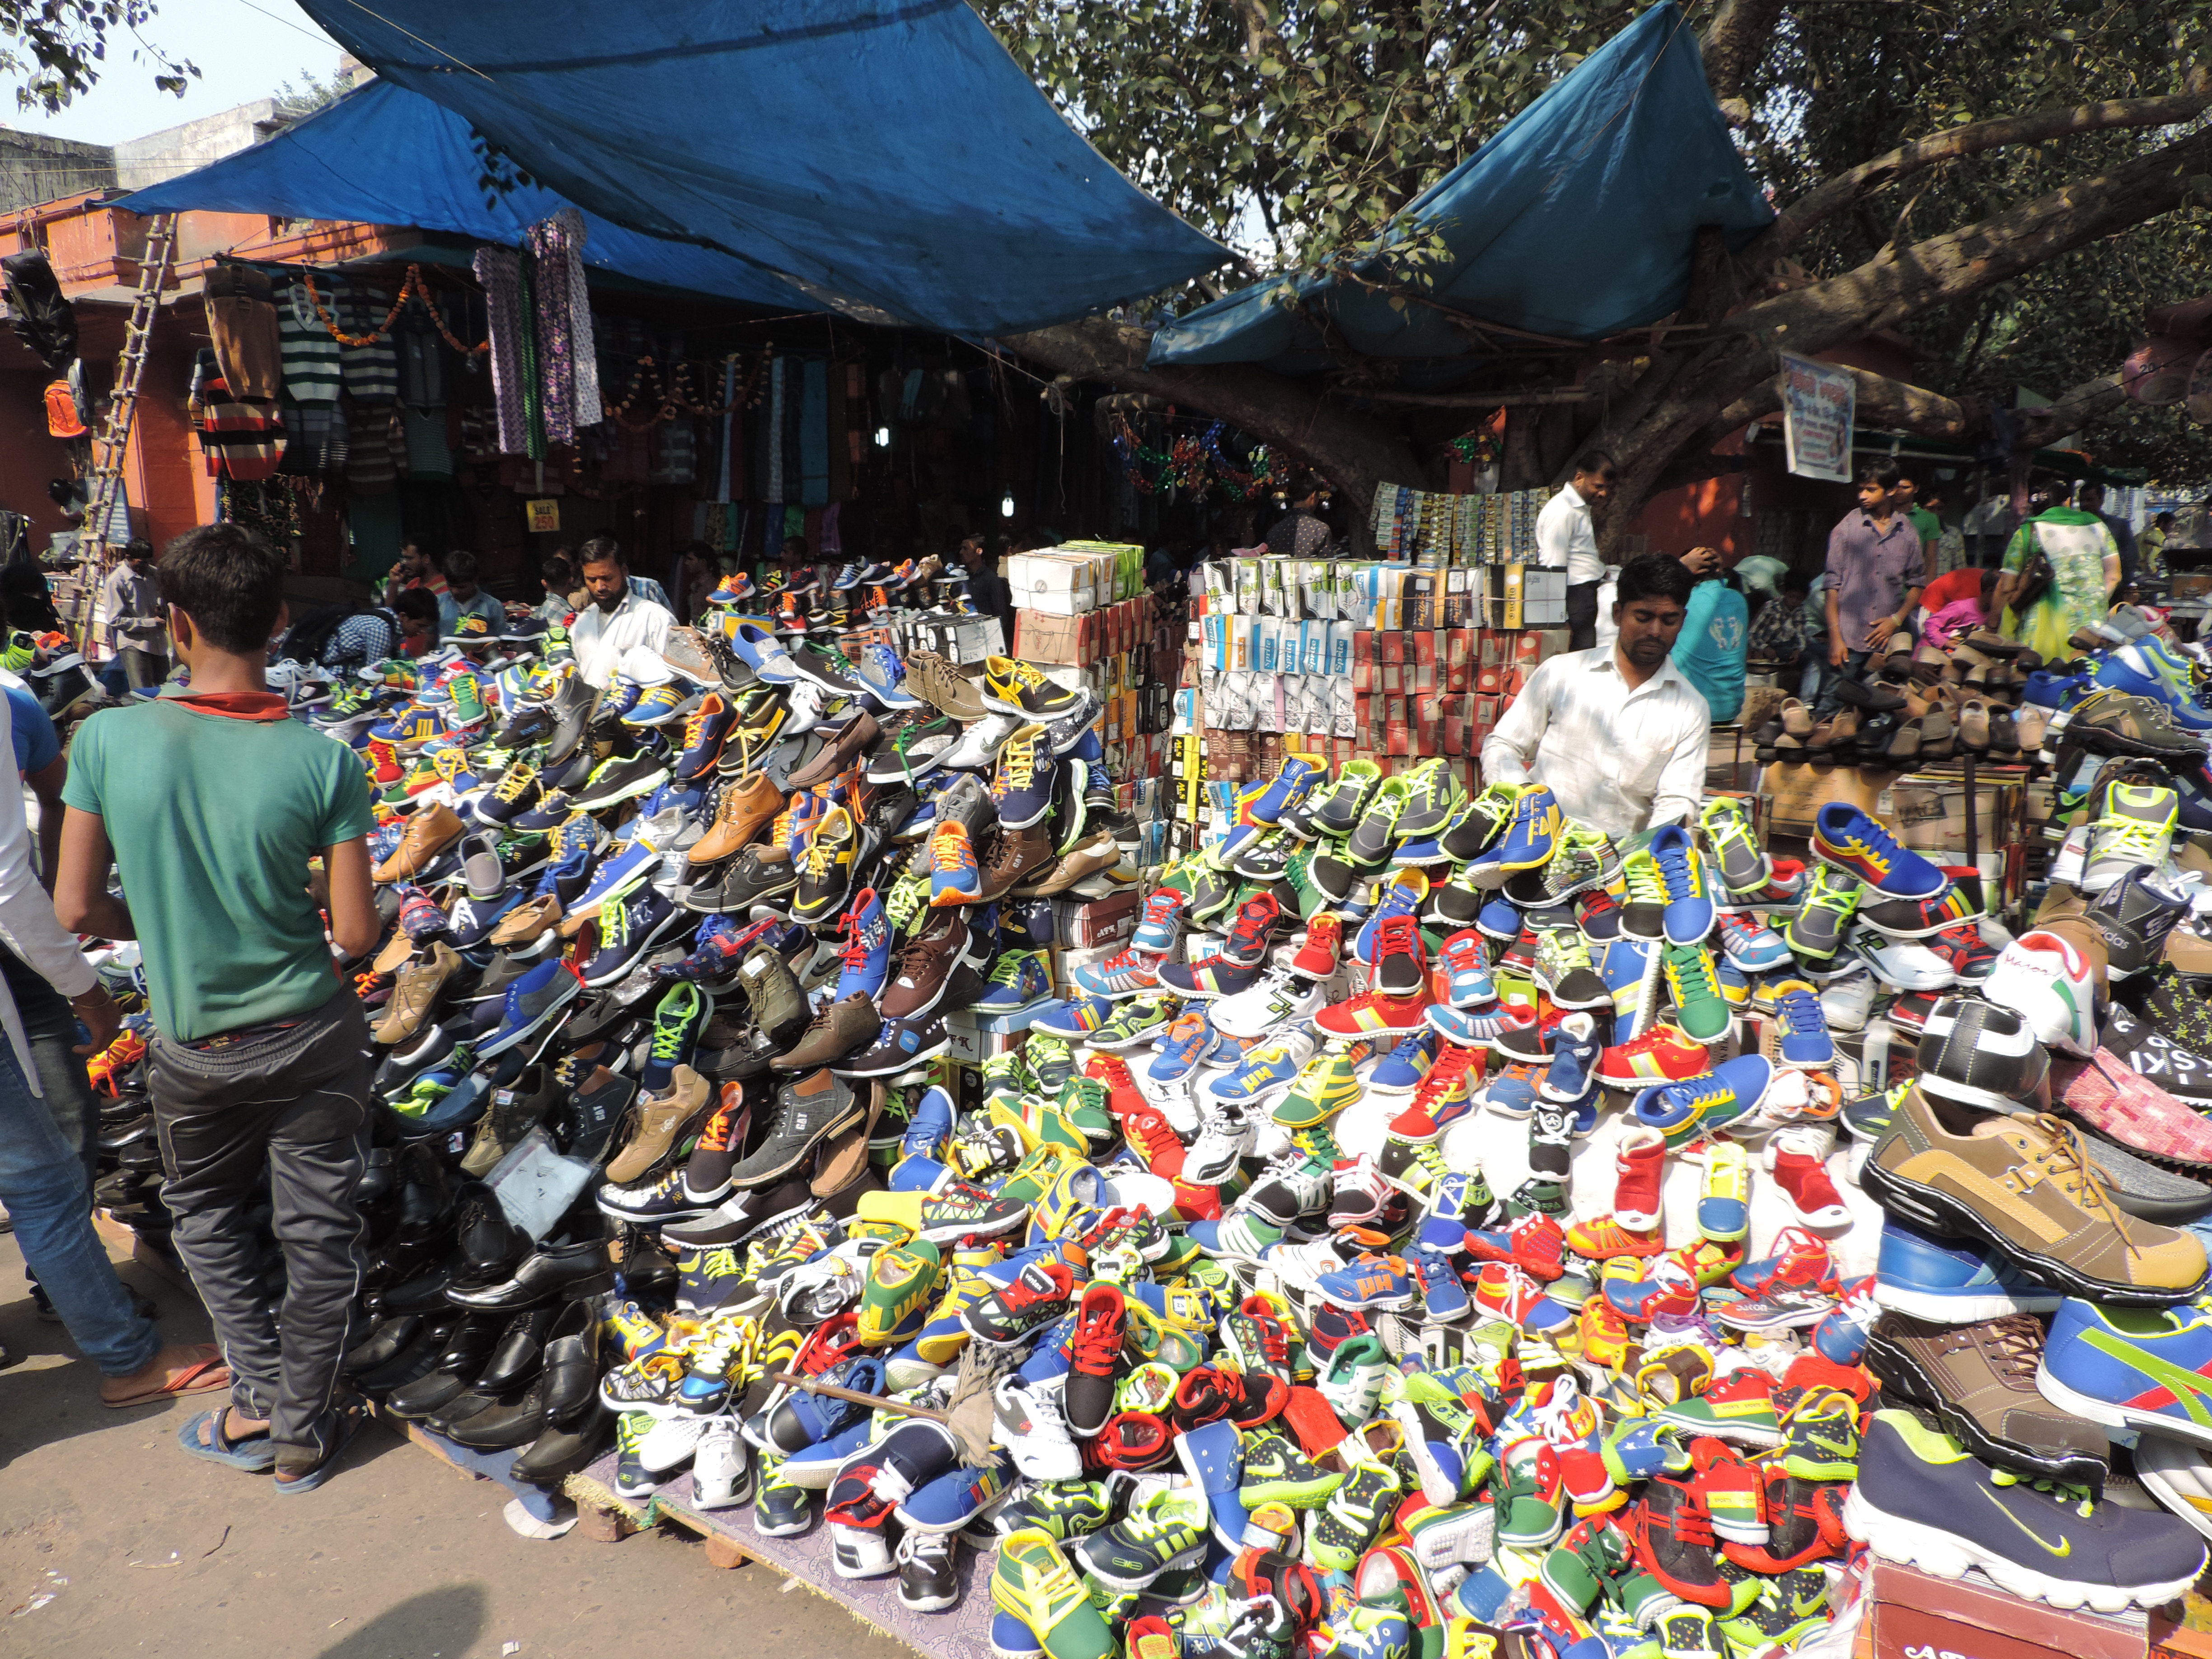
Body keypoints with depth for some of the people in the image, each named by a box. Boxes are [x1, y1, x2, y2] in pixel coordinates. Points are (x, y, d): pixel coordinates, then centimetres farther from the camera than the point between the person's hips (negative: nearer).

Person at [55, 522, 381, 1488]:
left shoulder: (107, 739, -14)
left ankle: (257, 1393, 23)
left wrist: (163, 924, 13)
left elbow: (77, 909, -7)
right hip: (311, 1036, -1)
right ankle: (303, 1429, 27)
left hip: (193, 1046, 2)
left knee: (205, 1209, 27)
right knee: (319, 1232, 14)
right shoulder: (322, 763, -17)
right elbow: (358, 933, -14)